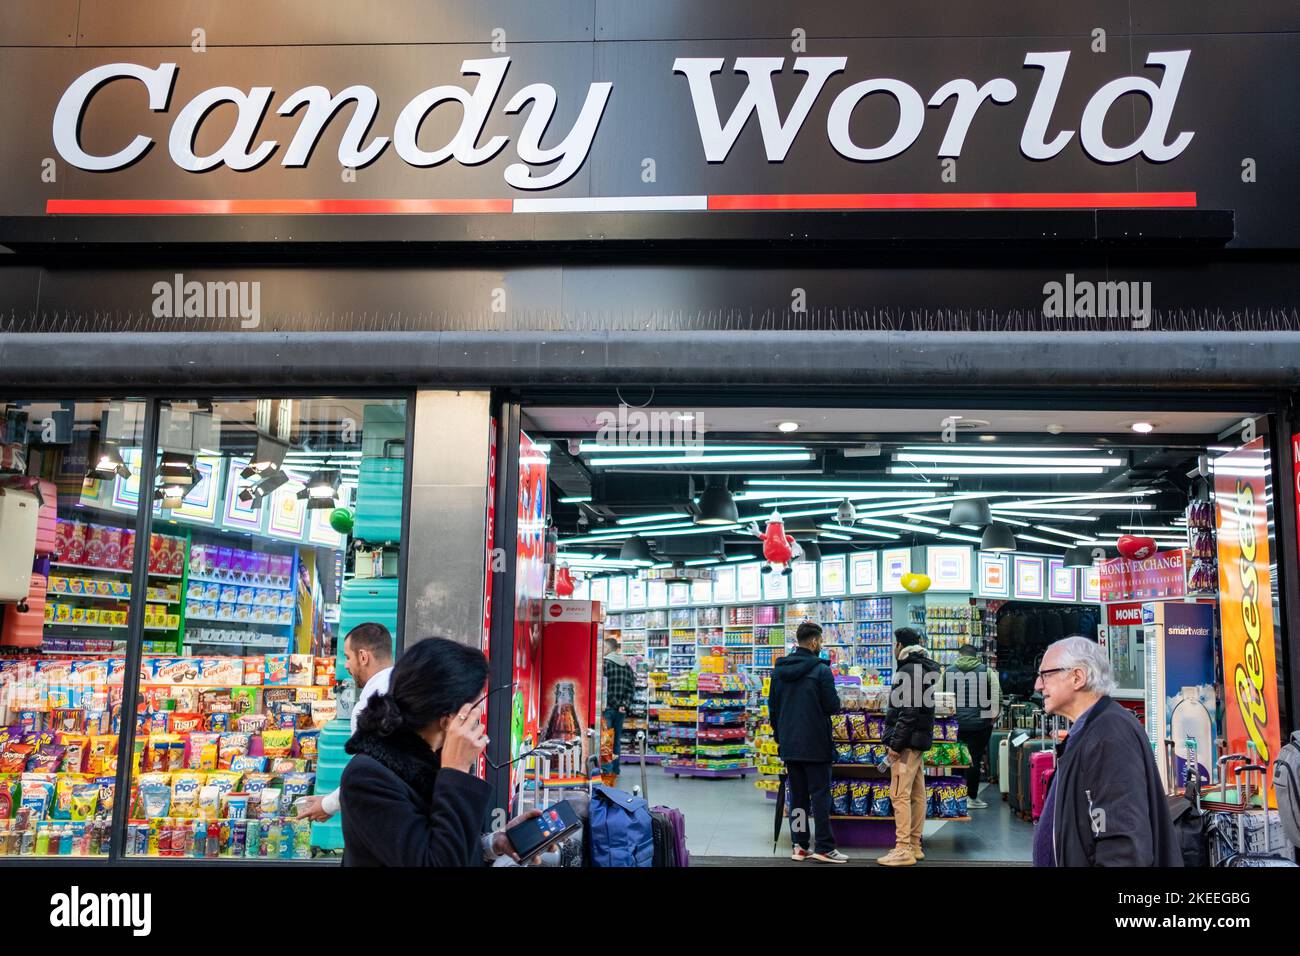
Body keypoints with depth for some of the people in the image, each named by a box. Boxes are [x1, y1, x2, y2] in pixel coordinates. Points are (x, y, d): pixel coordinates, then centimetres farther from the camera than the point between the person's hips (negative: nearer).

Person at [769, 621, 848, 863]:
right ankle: (824, 848, 1)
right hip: (815, 744, -5)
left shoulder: (779, 670, 6)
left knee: (797, 795, 10)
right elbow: (833, 706, -11)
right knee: (820, 795, 0)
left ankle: (799, 846, 12)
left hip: (789, 744, 5)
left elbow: (772, 707, 11)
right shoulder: (821, 670, -12)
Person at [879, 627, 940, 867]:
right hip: (918, 741, 10)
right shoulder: (922, 669, 18)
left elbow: (908, 712, -21)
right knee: (917, 794, 12)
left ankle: (903, 849, -8)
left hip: (908, 740, -10)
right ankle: (914, 846, 19)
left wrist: (895, 743, -19)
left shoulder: (909, 671, -14)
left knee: (899, 794, -8)